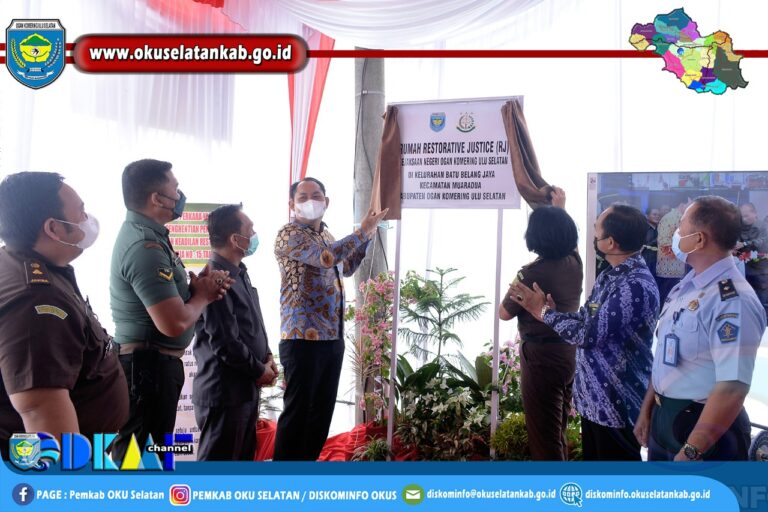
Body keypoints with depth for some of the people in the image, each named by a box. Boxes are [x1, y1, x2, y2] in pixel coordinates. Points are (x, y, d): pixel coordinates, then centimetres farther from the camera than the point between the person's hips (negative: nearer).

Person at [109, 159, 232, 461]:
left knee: (151, 449, 23)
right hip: (148, 367, -10)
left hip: (151, 363, 10)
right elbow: (175, 323, -29)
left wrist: (197, 284, -1)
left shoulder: (145, 233, 10)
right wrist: (203, 295, -10)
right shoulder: (146, 246, -23)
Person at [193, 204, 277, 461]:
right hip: (225, 391, -10)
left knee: (243, 457, 21)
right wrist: (259, 370, -12)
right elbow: (226, 344, -24)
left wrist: (266, 356, 6)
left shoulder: (238, 273, 11)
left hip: (246, 387, 10)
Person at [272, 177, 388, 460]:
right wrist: (362, 231, -17)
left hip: (333, 337, 8)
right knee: (297, 410, -2)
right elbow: (326, 258, -26)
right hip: (303, 338, -8)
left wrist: (367, 236, 19)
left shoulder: (325, 235, 16)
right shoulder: (288, 235, -10)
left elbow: (346, 267, 31)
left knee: (322, 410, 15)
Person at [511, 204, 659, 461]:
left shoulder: (636, 286, -26)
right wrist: (552, 310, -8)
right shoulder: (610, 276, 7)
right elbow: (585, 319, 9)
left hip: (617, 402, -9)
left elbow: (588, 334, -26)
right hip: (594, 396, 9)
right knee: (594, 465, 23)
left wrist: (544, 312, -14)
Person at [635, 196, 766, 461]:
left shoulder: (733, 300, -25)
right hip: (664, 416, 8)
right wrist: (647, 410, 14)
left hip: (701, 426, -8)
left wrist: (689, 453, -25)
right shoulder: (686, 286, 4)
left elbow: (732, 387, -28)